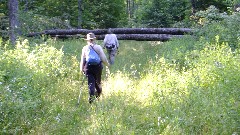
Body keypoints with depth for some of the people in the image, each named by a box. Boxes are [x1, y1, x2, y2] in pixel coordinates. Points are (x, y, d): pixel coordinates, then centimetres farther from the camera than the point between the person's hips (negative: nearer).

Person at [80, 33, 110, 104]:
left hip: (88, 68, 0)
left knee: (91, 83, -1)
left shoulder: (85, 48, 1)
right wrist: (107, 64, 14)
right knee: (97, 82, 18)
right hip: (97, 67, 0)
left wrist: (82, 68, 15)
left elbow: (82, 60, 4)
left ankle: (91, 97, -13)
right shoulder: (98, 47, -4)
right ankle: (98, 94, 31)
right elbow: (103, 58, -4)